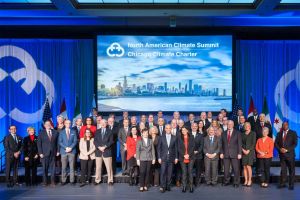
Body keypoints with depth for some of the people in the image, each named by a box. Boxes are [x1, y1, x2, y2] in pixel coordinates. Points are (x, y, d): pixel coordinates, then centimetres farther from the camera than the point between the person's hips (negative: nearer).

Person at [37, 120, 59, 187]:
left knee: (53, 168, 2)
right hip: (45, 153, -1)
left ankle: (53, 182, 9)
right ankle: (45, 182, 14)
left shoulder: (55, 132, 8)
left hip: (53, 153, 1)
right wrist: (40, 153, -7)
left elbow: (57, 142, 10)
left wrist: (57, 151, 2)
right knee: (45, 168, 4)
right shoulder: (41, 133, 3)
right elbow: (39, 144, 0)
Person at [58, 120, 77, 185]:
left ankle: (72, 180, 5)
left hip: (72, 151, 0)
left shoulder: (73, 132, 10)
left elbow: (75, 141, 3)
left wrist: (70, 148, -12)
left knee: (72, 167, 1)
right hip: (64, 151, 0)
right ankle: (63, 180, 9)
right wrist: (66, 148, -12)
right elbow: (60, 142, 1)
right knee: (64, 167, 2)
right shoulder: (61, 132, 9)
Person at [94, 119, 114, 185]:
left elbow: (111, 141, -2)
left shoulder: (109, 131, 5)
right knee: (98, 167, 6)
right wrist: (99, 147, -10)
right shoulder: (97, 131, 13)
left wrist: (105, 146, -13)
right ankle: (97, 180, 15)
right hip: (98, 151, 2)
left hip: (107, 151, -2)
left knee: (109, 167, -2)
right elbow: (95, 141, 6)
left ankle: (110, 180, 6)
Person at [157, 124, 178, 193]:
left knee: (169, 173, 4)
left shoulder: (174, 138, 6)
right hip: (163, 158, -1)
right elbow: (159, 148, 3)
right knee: (163, 172, -7)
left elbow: (176, 148, 7)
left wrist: (176, 157, 3)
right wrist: (159, 157, -4)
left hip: (171, 158, 1)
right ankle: (162, 187, -3)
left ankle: (168, 186, 14)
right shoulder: (161, 137, 3)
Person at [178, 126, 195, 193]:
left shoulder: (191, 137, 8)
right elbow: (179, 148, 2)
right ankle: (184, 187, 5)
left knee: (190, 172, -2)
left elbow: (193, 147, 0)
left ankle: (191, 187, 3)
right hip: (182, 158, 1)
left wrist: (189, 154, -11)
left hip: (190, 157, 0)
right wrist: (184, 155, -9)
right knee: (184, 172, 0)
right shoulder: (179, 138, 8)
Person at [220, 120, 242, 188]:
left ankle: (236, 182, 10)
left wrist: (239, 153, -8)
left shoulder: (237, 133, 4)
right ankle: (226, 181, 18)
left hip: (234, 154, -3)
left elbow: (239, 144, -1)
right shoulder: (224, 134, 13)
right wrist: (221, 153, 3)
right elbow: (222, 144, 12)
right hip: (226, 154, 3)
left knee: (236, 169, 0)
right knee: (226, 169, 5)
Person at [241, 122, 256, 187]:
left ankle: (250, 180, -3)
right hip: (244, 152, 4)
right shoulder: (242, 134, 15)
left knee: (248, 166, -11)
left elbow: (254, 143, -3)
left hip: (250, 151, -3)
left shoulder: (253, 133, 4)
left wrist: (248, 150, -10)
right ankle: (246, 180, 6)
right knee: (244, 167, 0)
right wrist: (243, 150, -6)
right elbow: (241, 143, 11)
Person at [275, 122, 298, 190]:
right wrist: (280, 149, -10)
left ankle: (291, 184, 9)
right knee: (283, 170, 6)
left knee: (291, 170, 2)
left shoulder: (293, 133, 1)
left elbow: (295, 143, -6)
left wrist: (287, 150, -14)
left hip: (290, 154, -3)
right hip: (282, 154, 3)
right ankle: (282, 183, 12)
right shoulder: (279, 134, 11)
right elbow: (276, 143, 9)